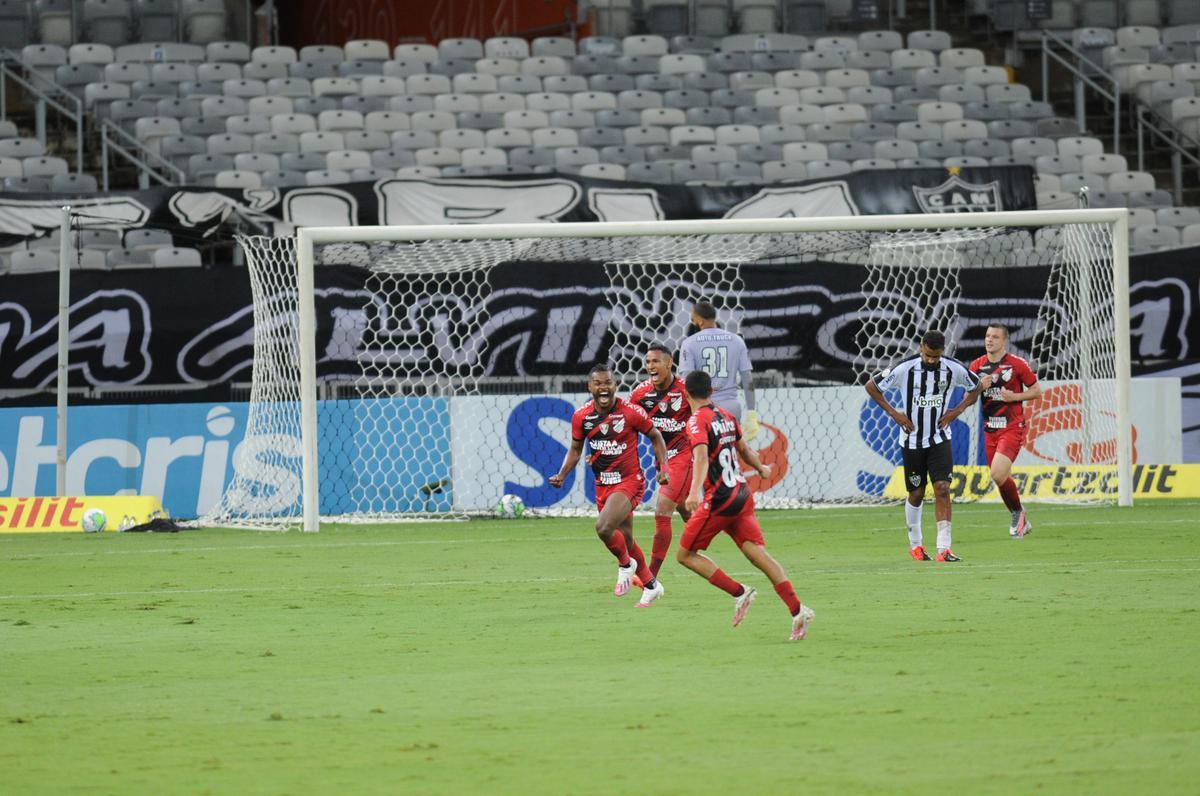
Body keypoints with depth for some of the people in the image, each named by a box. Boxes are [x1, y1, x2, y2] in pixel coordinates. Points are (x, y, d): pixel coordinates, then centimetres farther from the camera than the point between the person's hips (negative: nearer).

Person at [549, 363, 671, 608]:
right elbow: (575, 449, 11)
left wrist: (663, 467, -10)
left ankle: (625, 564, 4)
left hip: (629, 480, -5)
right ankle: (651, 586, 32)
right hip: (602, 484, 5)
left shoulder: (631, 412, -13)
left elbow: (655, 436, 0)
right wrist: (562, 475, -3)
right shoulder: (581, 416, -2)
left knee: (604, 527, -25)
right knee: (625, 540, 12)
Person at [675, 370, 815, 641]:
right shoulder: (726, 416, 13)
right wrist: (761, 468, 48)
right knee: (758, 554, -1)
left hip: (718, 500, -7)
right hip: (742, 496, 7)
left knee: (685, 554, 5)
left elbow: (701, 457, -27)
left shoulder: (697, 420, -9)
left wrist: (695, 491, -39)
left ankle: (739, 593, -5)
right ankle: (797, 610, -15)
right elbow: (744, 449, 28)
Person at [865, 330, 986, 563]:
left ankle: (944, 547, -16)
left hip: (939, 438, 1)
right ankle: (915, 543, 29)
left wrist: (958, 410, -1)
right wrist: (893, 413, -8)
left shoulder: (954, 369, -9)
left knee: (942, 488, -13)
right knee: (916, 493, 8)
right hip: (912, 439, -1)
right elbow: (871, 386, -3)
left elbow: (977, 387, 12)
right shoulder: (905, 369, -15)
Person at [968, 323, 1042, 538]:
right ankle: (1021, 521, 24)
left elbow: (1037, 391, 1)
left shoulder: (1017, 364, -6)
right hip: (990, 429, 5)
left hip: (1012, 428, -5)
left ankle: (1018, 513, 1)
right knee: (1002, 478, 7)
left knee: (998, 474, -21)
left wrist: (1014, 396, -15)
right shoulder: (977, 366, 7)